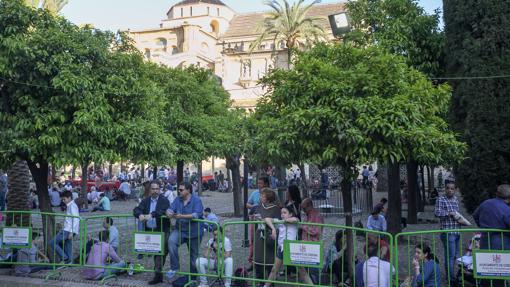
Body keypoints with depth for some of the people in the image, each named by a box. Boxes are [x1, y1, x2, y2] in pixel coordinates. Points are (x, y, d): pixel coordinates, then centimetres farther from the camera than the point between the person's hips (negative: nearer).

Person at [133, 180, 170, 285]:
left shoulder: (164, 200, -2)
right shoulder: (146, 200, 13)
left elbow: (162, 211, -21)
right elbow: (136, 209, 1)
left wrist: (151, 215, -35)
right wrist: (140, 215, -23)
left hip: (161, 231, -5)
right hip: (149, 231, 5)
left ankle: (158, 274, -7)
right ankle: (158, 275, 21)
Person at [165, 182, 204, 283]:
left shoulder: (196, 200, -12)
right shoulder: (178, 200, 4)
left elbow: (196, 215, -24)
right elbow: (170, 209, -3)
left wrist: (182, 216, -34)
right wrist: (169, 213, -28)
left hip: (194, 232, -3)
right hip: (180, 230, 3)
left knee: (194, 255, 8)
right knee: (171, 241, -28)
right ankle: (174, 268, -19)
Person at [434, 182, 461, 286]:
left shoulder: (456, 200, 14)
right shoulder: (441, 199, -8)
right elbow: (437, 213, -18)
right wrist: (449, 213, -24)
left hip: (457, 232, 8)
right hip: (448, 232, -8)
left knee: (456, 255, 16)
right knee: (450, 256, -6)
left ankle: (450, 275, 30)